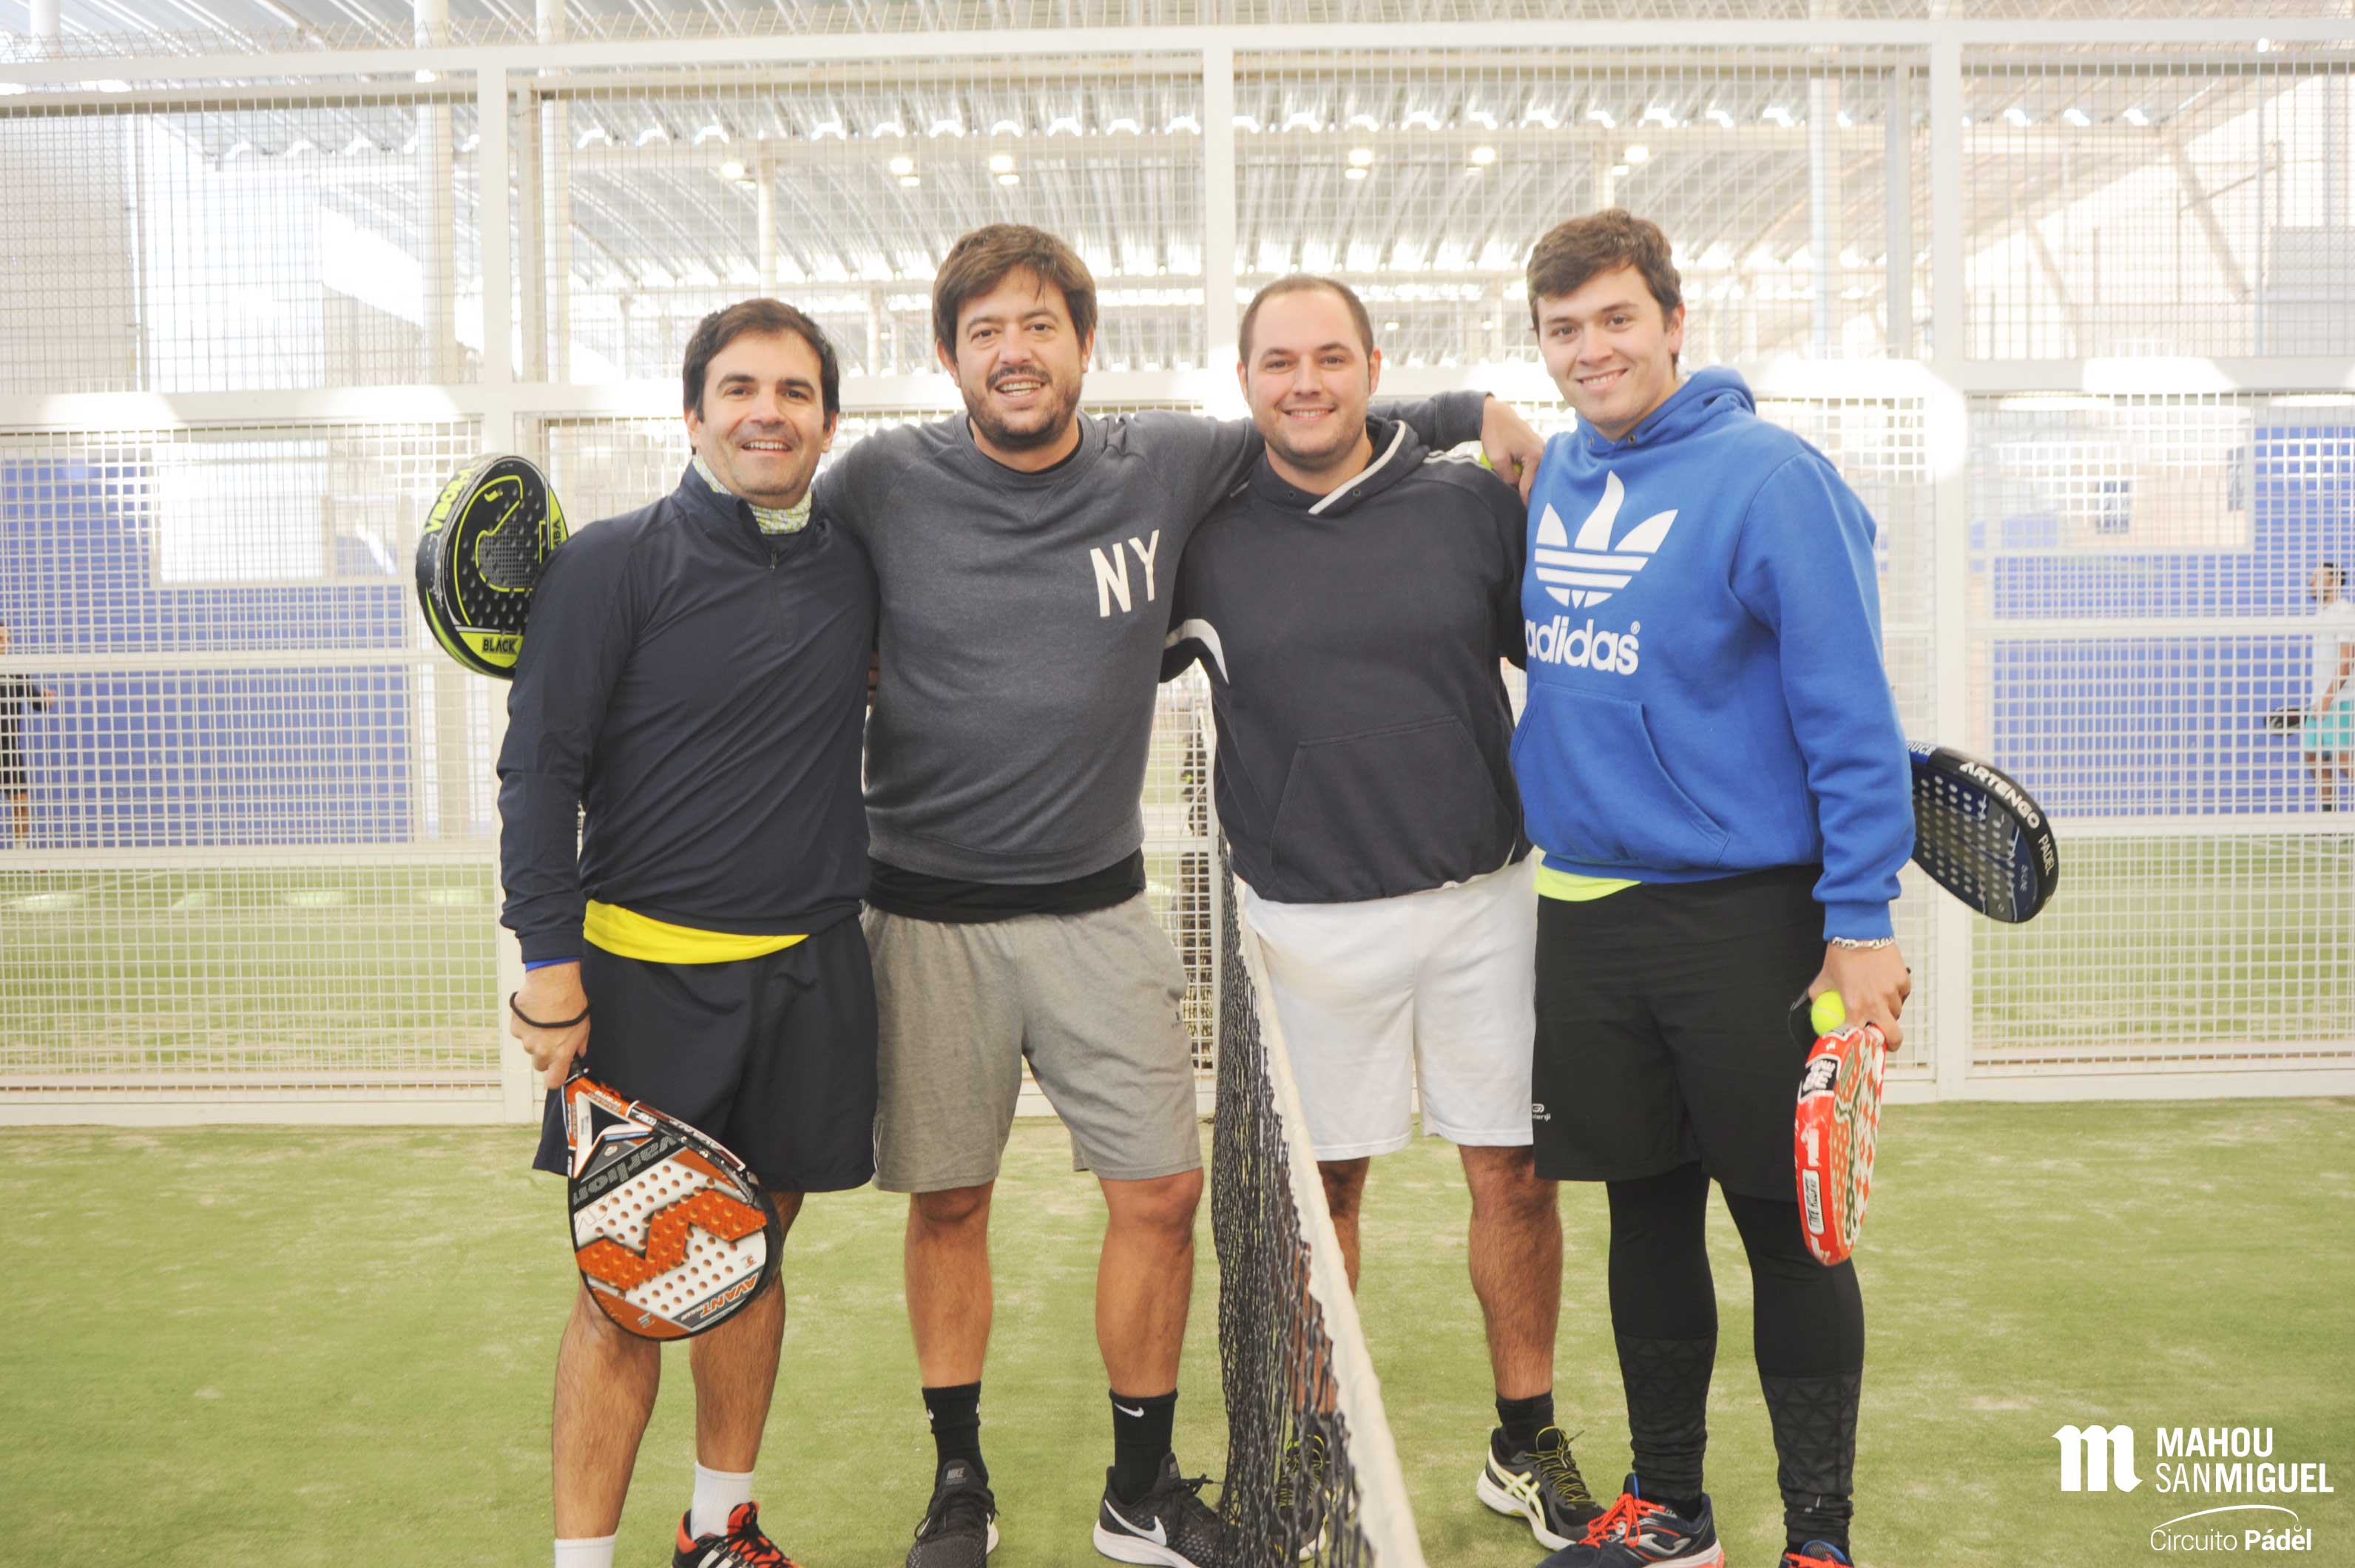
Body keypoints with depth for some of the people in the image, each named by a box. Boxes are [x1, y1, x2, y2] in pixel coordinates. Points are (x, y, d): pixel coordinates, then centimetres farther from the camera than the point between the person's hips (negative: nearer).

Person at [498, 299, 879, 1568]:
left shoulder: (851, 572, 8)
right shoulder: (613, 563, -4)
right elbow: (539, 769, -6)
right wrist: (549, 963, -12)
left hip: (808, 973, 4)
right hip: (645, 971, -4)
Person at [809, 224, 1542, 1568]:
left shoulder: (1167, 467, 1)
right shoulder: (883, 484, -4)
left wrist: (1475, 412, 10)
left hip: (1099, 909, 2)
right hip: (930, 915, -1)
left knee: (1164, 1193, 2)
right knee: (948, 1204, 9)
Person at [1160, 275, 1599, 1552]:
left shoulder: (1471, 503, 2)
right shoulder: (1207, 537, 1)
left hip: (1481, 896, 1)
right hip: (1309, 918, -1)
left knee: (1515, 1172, 7)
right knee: (1322, 1185, 10)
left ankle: (1526, 1444, 27)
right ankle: (1320, 1453, 29)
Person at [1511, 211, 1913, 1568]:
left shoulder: (1770, 476, -11)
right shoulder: (1558, 475, 9)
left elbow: (1851, 711, -14)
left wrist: (1861, 920, -16)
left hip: (1744, 913, -6)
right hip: (1586, 904, 6)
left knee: (1788, 1224, 4)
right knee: (1647, 1212, 15)